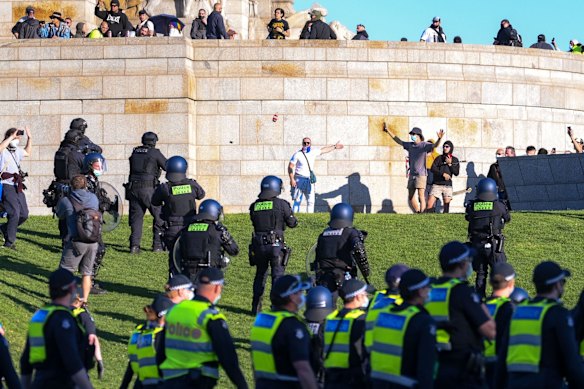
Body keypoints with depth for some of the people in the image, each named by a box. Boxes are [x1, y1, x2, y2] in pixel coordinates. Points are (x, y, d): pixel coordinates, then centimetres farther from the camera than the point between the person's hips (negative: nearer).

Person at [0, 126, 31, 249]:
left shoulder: (16, 151, 18)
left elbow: (27, 152, 39)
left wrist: (29, 138, 30)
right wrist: (12, 137, -26)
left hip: (17, 187, 9)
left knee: (24, 214, 11)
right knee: (14, 214, -15)